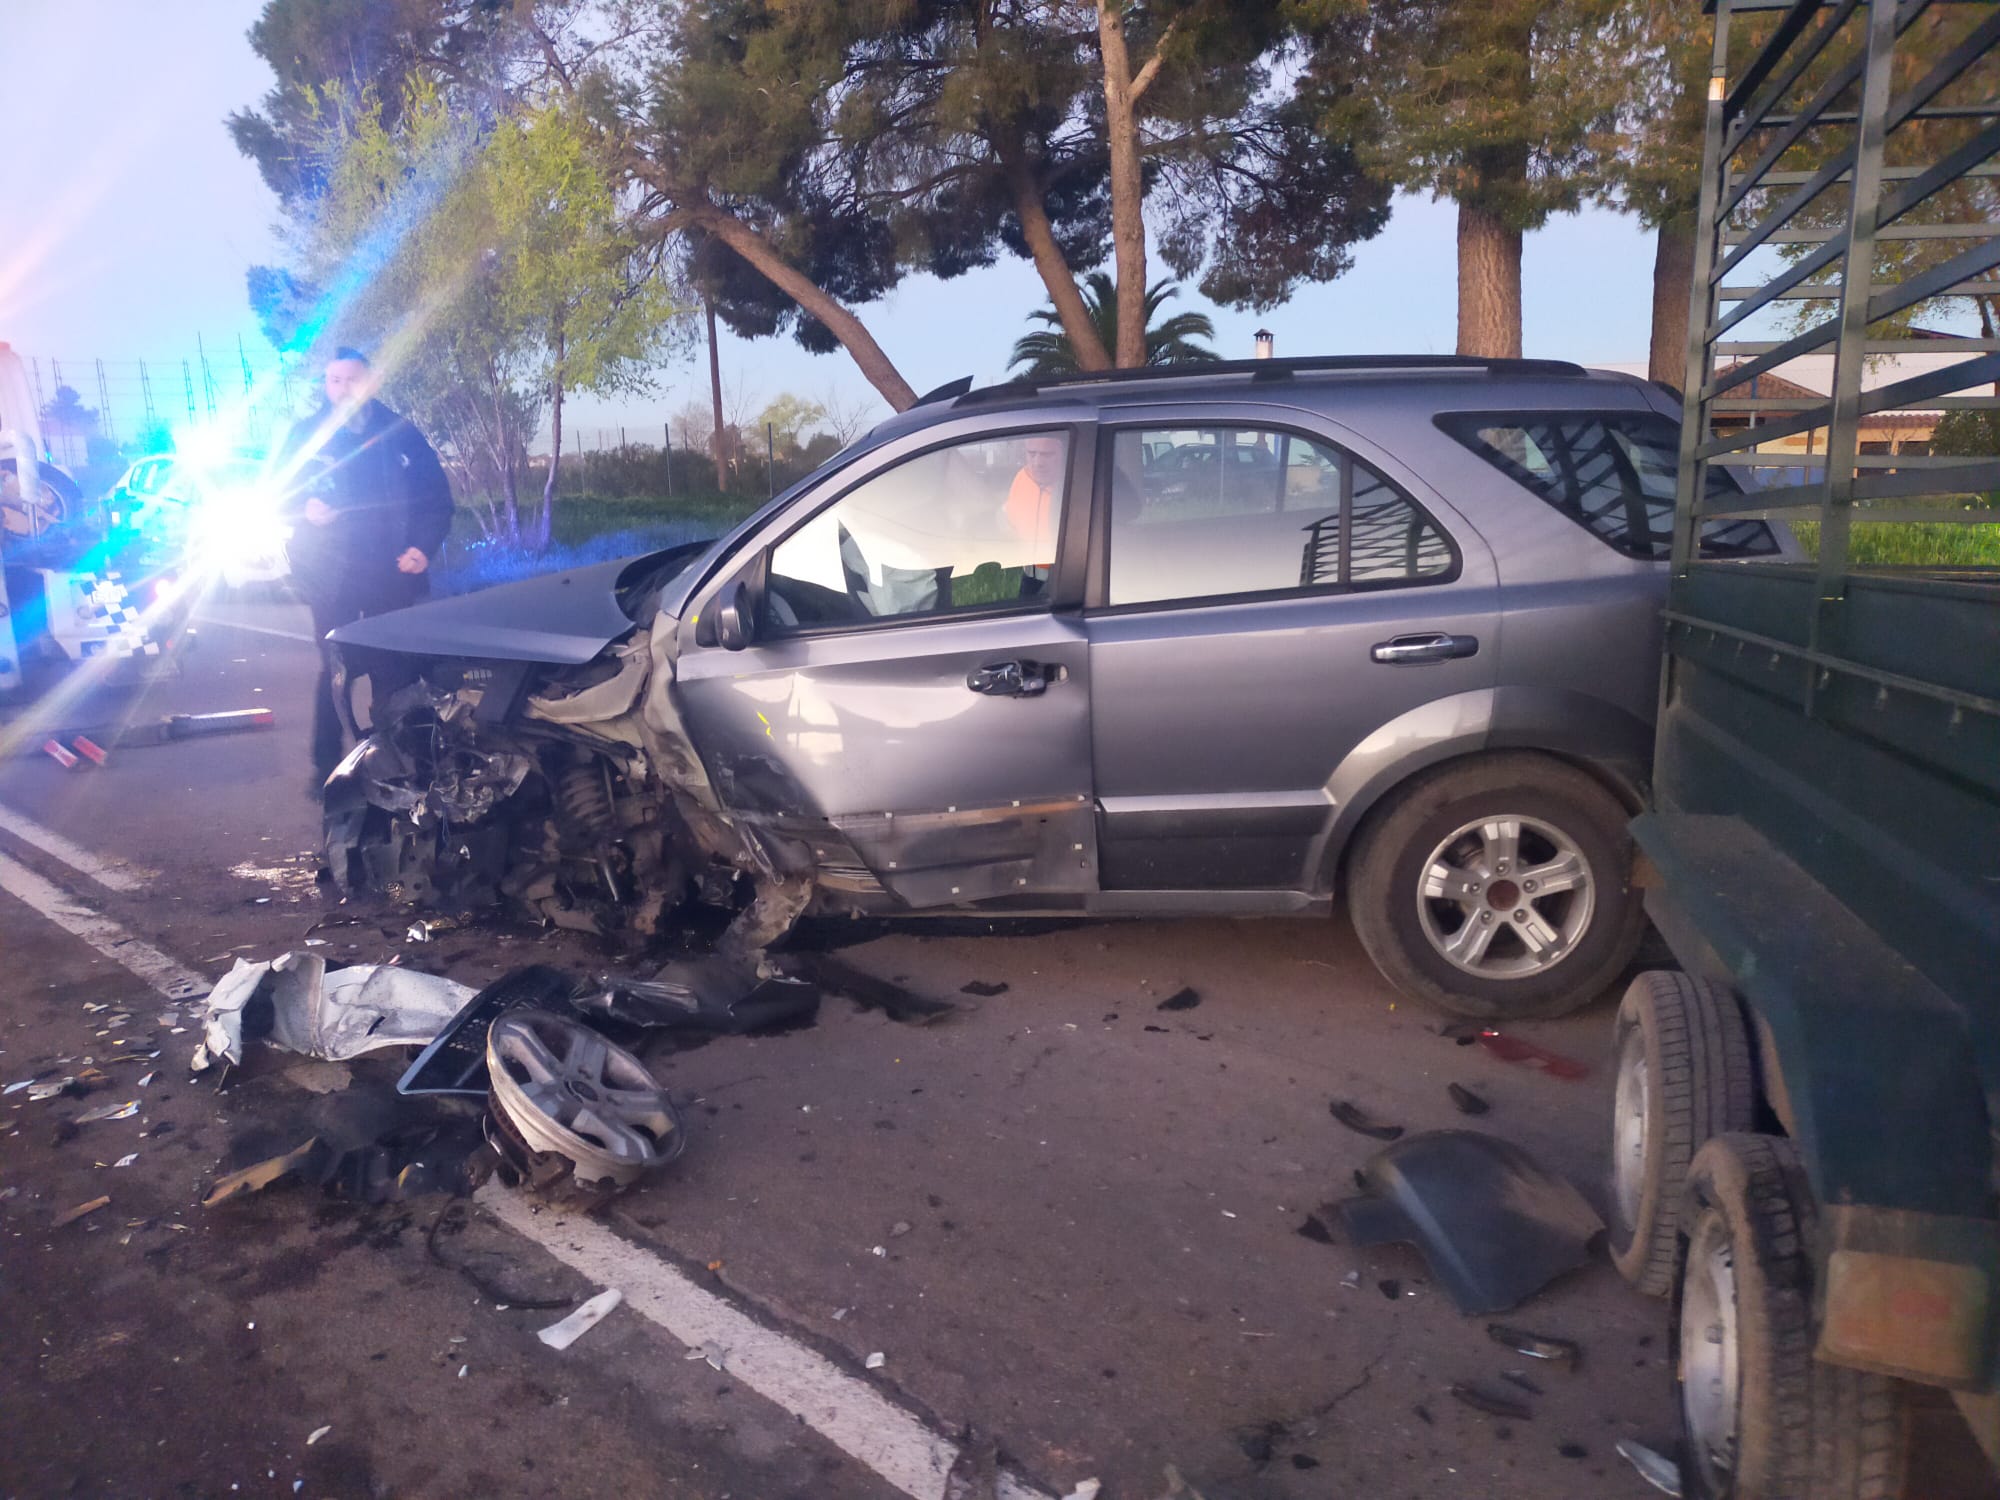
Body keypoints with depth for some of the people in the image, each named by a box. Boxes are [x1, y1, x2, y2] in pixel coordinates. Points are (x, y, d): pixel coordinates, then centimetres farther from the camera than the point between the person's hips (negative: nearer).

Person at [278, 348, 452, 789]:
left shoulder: (401, 434, 6)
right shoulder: (306, 434, 5)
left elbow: (437, 497, 7)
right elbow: (277, 494, 9)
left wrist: (424, 546, -6)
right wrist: (305, 508, -13)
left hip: (392, 574, 1)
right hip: (330, 578, 0)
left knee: (395, 671, 1)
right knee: (335, 673, 1)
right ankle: (326, 767, 9)